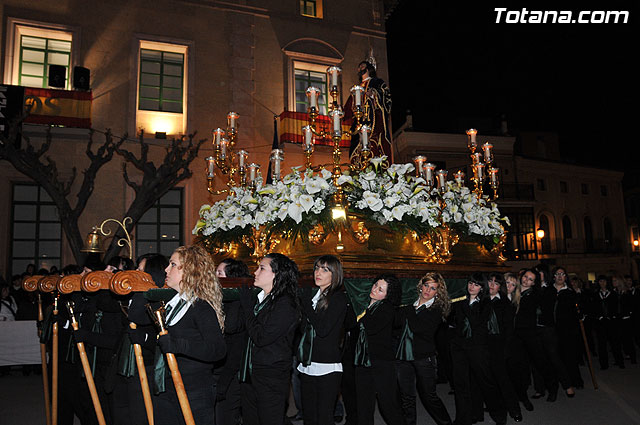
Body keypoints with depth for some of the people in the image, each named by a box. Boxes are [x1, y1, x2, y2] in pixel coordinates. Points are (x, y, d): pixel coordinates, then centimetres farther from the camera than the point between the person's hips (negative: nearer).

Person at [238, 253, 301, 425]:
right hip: (249, 375, 8)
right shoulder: (258, 298, 7)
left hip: (272, 380, -7)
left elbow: (260, 337, -22)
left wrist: (247, 305, -14)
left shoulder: (286, 305, -16)